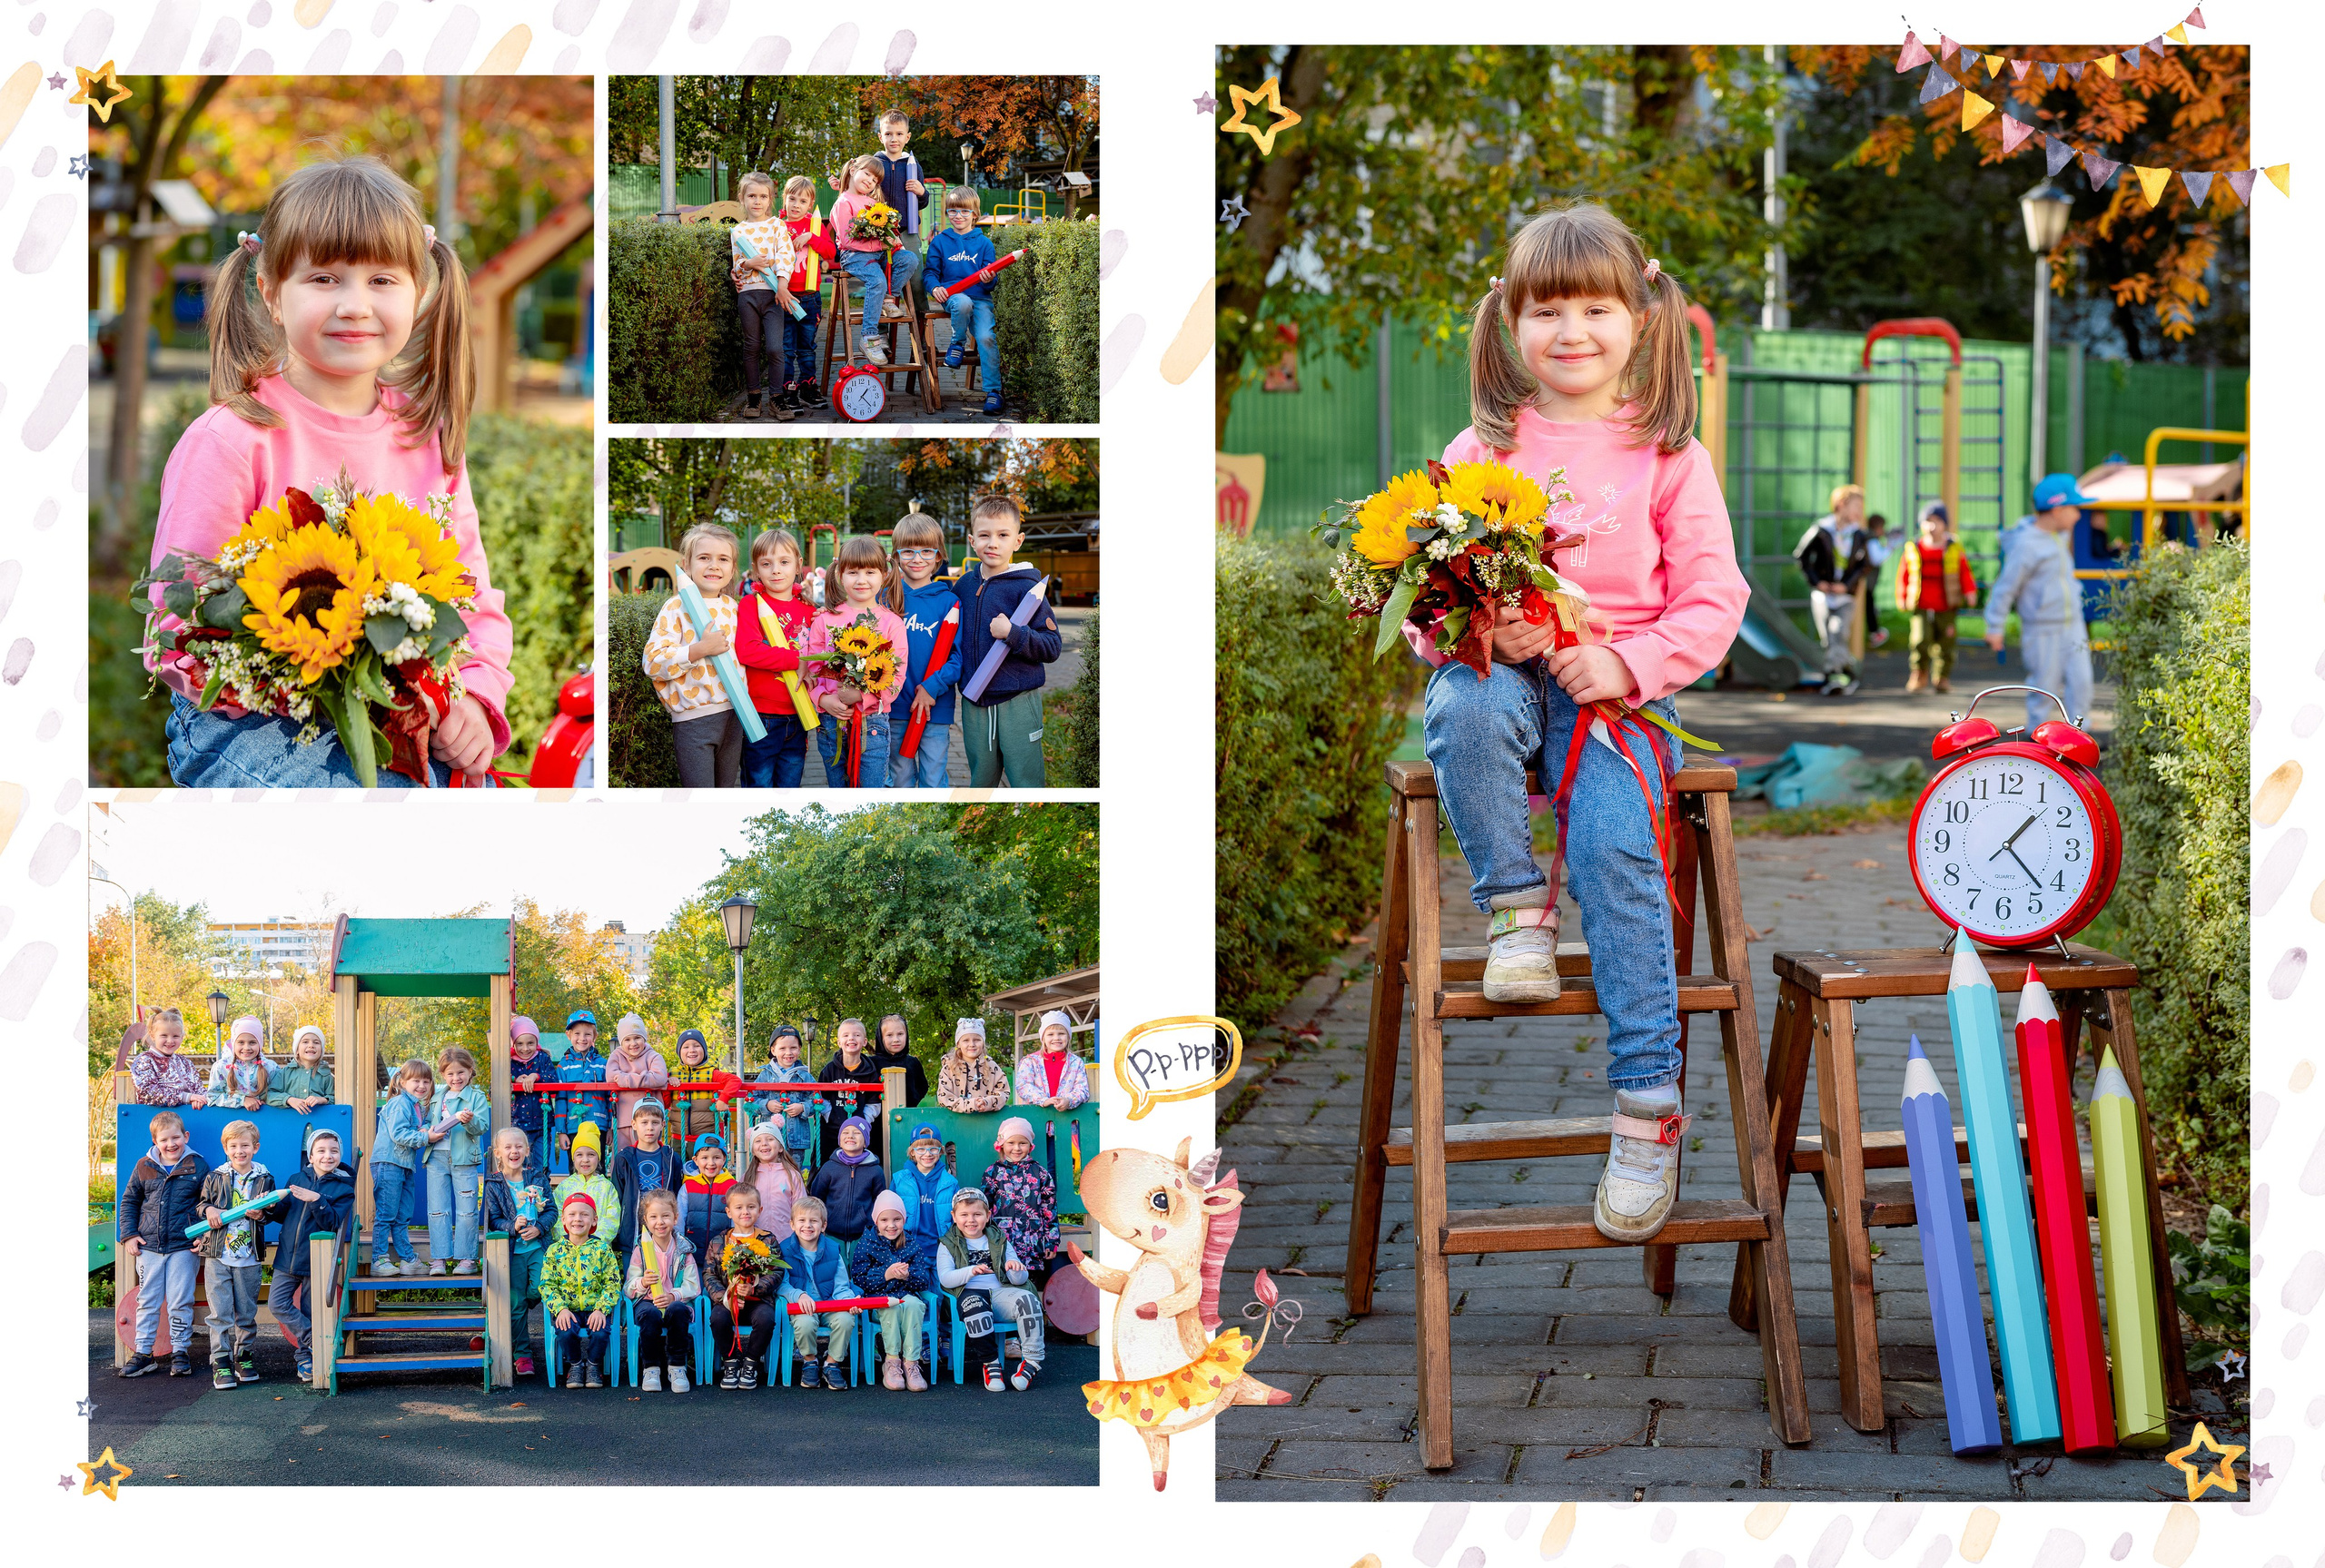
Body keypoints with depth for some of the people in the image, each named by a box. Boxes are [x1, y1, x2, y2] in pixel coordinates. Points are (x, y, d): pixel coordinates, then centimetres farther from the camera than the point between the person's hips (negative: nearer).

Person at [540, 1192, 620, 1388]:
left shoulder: (601, 1249, 3)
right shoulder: (555, 1250, 4)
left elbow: (613, 1284, 0)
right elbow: (547, 1285, 1)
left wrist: (601, 1309, -15)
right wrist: (561, 1309, -15)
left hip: (595, 1309, 0)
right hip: (567, 1309, 0)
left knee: (601, 1332, -29)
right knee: (565, 1332, -30)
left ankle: (593, 1366, 2)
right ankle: (575, 1365, 1)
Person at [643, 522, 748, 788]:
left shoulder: (732, 607, 10)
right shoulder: (677, 607, -9)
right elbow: (652, 663, -17)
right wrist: (700, 650, -24)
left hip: (733, 714, 6)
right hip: (693, 720, -6)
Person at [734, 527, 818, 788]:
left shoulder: (808, 609, 8)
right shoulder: (751, 604, -6)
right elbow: (746, 650, -21)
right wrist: (796, 660, -20)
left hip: (797, 716, 4)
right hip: (762, 716, -4)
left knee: (790, 786, 13)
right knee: (758, 784, 2)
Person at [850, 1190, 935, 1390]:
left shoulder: (913, 1244, 10)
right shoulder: (865, 1244, 4)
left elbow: (924, 1282, 4)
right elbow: (859, 1279, -6)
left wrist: (908, 1276, -18)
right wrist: (886, 1275, -20)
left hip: (908, 1296, 2)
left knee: (912, 1304, -33)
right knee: (892, 1305, -36)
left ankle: (911, 1363, -32)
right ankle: (892, 1361, -28)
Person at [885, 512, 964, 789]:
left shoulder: (949, 602, -3)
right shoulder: (887, 597, 2)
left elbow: (959, 655, -6)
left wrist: (934, 686, -17)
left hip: (936, 707, -2)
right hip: (896, 704, 2)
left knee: (933, 782, 3)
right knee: (900, 780, 11)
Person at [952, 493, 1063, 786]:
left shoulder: (1025, 588, -8)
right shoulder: (963, 585, 8)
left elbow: (1053, 646, -11)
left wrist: (1012, 633, -24)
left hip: (1018, 703, -5)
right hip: (975, 704, 5)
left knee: (1026, 782, -3)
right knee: (980, 781, 13)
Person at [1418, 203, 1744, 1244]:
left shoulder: (1668, 456, 5)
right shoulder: (1481, 449, 8)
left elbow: (1712, 603, 2)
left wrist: (1626, 663, -15)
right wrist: (1475, 629, -16)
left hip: (1621, 687, -1)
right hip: (1501, 670, 2)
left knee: (1614, 848, -26)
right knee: (1463, 709, -36)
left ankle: (1649, 1107, -20)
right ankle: (1515, 910, -16)